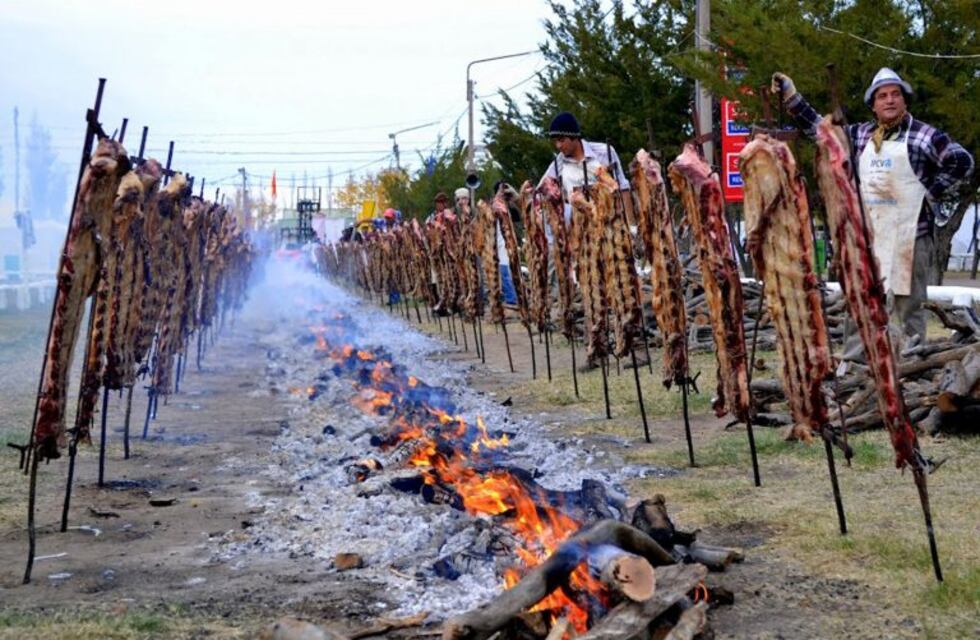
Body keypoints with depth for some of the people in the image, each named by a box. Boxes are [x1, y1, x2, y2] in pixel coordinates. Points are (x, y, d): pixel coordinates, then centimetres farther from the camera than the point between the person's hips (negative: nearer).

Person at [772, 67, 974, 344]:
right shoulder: (861, 134, 10)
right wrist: (791, 97, 10)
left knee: (908, 304, -1)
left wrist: (933, 192, -7)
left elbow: (962, 162, -6)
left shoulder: (924, 135, -5)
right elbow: (820, 128, 16)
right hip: (868, 235, 5)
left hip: (910, 234, -5)